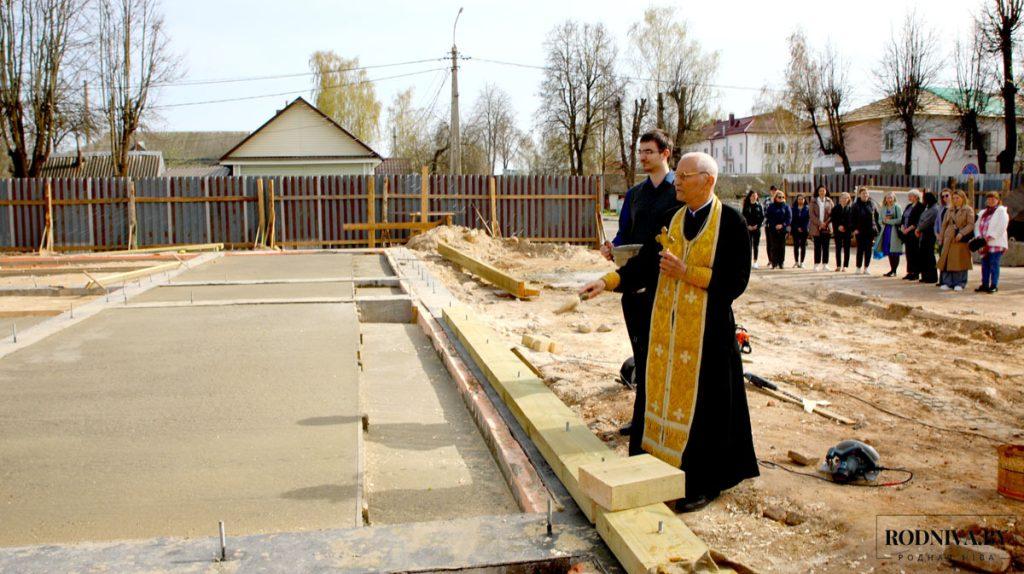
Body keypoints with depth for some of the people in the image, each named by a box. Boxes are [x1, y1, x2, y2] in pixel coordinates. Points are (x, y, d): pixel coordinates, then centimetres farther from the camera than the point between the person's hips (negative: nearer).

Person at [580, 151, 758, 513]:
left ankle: (703, 484, 16)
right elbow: (647, 262, 3)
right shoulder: (674, 220, 8)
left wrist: (685, 272, -17)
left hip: (707, 330, -6)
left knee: (701, 403, 2)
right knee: (666, 396, 11)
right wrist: (608, 281, -9)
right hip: (668, 327, 6)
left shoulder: (730, 222, -9)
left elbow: (735, 280, -14)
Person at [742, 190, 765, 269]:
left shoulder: (759, 206, 6)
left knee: (756, 245, 3)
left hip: (757, 228, 1)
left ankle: (755, 262, 7)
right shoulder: (746, 206, 3)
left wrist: (757, 225, -8)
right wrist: (748, 226, -11)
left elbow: (762, 217, 4)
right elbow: (743, 216, 0)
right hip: (748, 228, -1)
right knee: (749, 245, -2)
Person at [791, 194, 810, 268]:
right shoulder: (794, 208, 4)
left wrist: (803, 228, -12)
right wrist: (797, 228, -9)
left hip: (804, 230, -1)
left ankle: (801, 262, 5)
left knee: (803, 246, 1)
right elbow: (792, 219, 1)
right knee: (796, 245, 2)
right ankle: (796, 261, 9)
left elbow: (808, 219, -2)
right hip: (795, 230, 1)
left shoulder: (807, 208, 2)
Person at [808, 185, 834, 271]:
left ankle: (825, 264, 5)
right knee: (817, 246, -1)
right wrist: (820, 223, -14)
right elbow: (812, 215, -3)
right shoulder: (813, 202, 5)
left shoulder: (829, 201, 10)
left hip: (827, 227, 1)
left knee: (825, 246, 1)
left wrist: (826, 223, -10)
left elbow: (833, 213, 4)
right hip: (816, 227, -1)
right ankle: (817, 264, 2)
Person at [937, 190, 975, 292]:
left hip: (961, 239, -4)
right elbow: (944, 224, 16)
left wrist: (962, 233, -20)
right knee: (947, 260, -1)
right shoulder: (949, 210, 15)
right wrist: (942, 238, 10)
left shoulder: (968, 210, 0)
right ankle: (947, 282, 4)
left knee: (960, 260, -1)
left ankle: (960, 283, 5)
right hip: (949, 238, 4)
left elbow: (970, 225, -8)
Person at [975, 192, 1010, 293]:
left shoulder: (1001, 211, 0)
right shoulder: (983, 213, 20)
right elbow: (977, 225, 16)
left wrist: (990, 236, -16)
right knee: (985, 265, 7)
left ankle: (994, 285, -2)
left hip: (996, 243, -6)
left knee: (994, 265, -6)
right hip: (985, 244, 6)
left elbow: (1002, 226, -11)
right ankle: (985, 285, 12)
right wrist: (979, 236, -3)